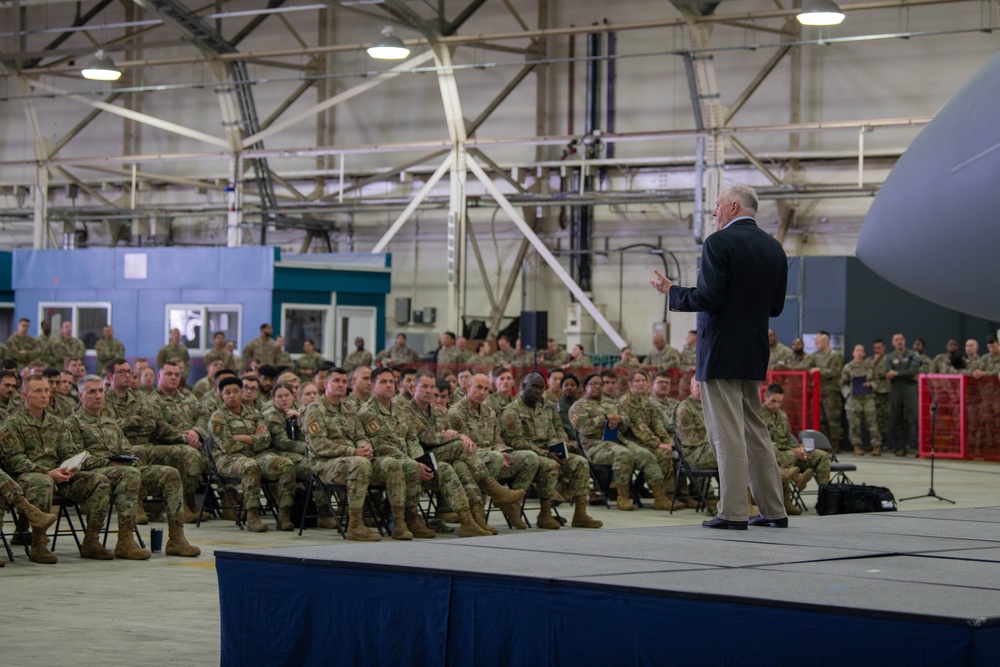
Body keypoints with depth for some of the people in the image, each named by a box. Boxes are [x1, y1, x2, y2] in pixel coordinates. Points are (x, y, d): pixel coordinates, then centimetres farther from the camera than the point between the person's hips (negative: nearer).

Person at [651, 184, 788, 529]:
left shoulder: (719, 242, -12)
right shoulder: (773, 248, 11)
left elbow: (708, 298, -18)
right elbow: (775, 306, 13)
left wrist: (671, 291, -3)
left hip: (721, 352, -8)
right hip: (754, 354, 8)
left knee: (727, 435, -6)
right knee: (754, 430, 15)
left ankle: (733, 513, -6)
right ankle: (773, 510, 16)